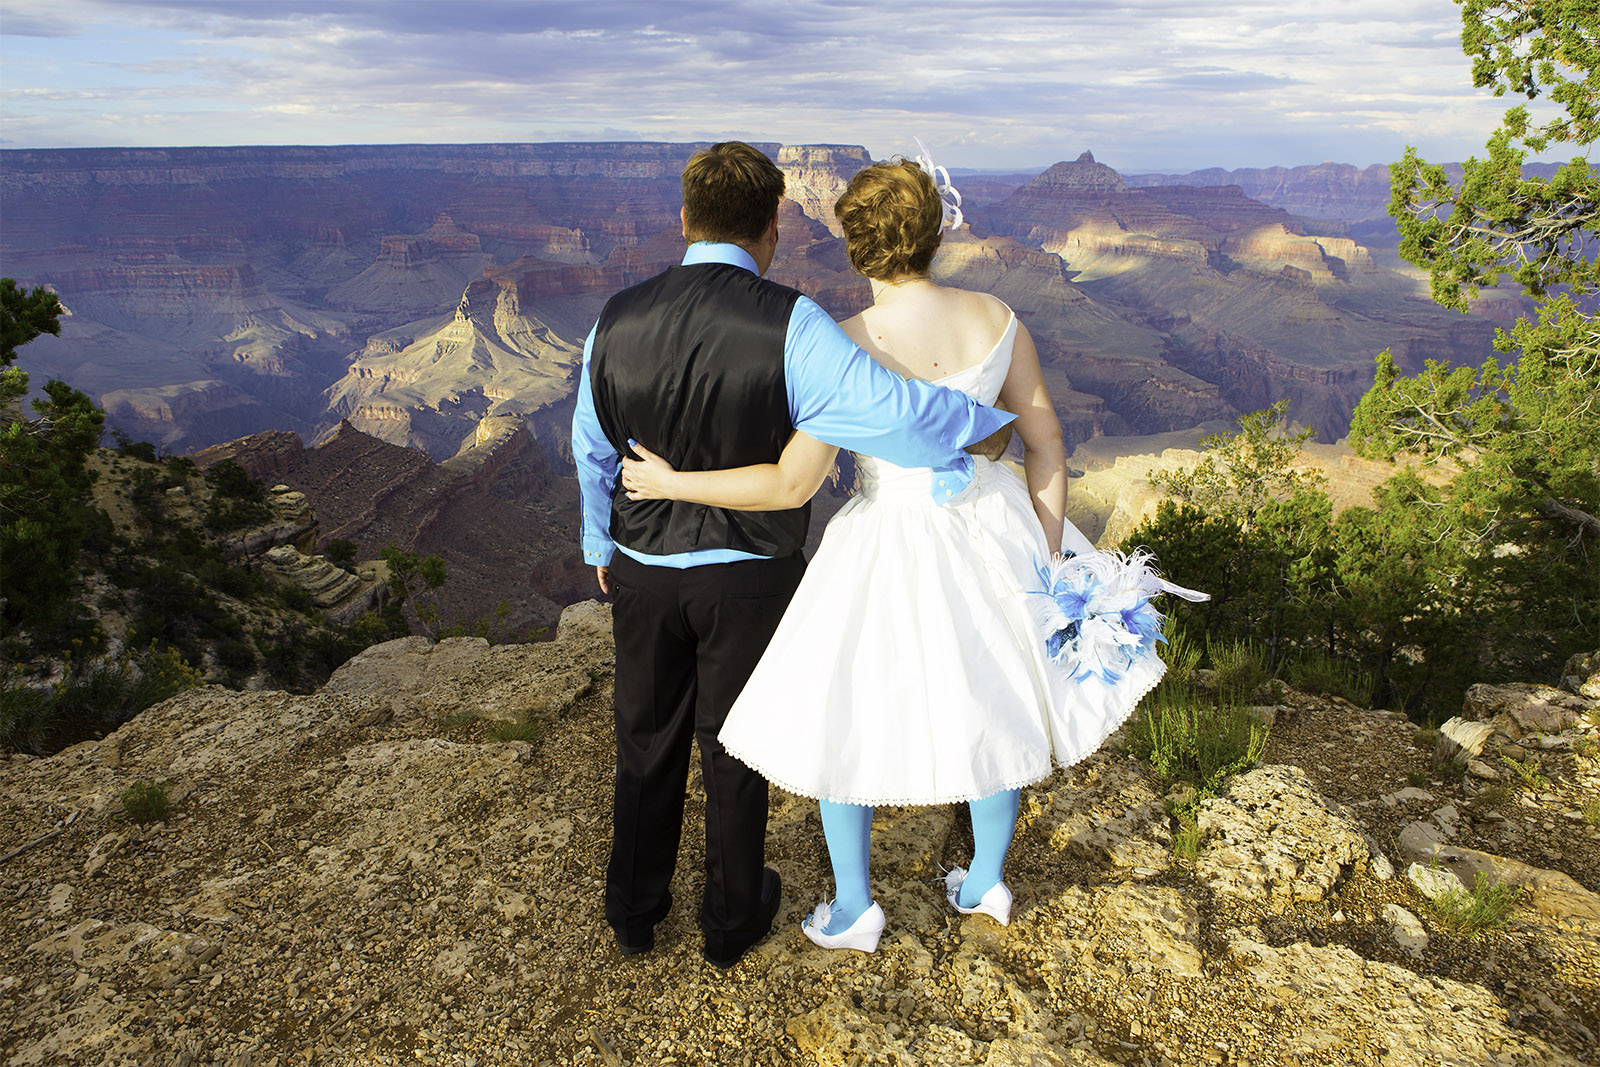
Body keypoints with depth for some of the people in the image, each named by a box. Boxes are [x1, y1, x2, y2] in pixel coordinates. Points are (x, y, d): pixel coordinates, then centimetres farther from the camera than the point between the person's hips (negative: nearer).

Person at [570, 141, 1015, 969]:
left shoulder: (617, 320, -6)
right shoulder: (788, 326, -20)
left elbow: (592, 449, 6)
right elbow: (889, 411, -30)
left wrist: (601, 544, 21)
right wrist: (986, 420, -11)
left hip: (642, 568, 3)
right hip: (750, 575, -3)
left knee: (647, 741, 20)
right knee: (735, 748, 15)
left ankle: (633, 910, 38)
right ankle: (732, 919, 34)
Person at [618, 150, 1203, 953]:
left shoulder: (850, 347, -23)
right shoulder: (996, 319, -7)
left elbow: (791, 485, -24)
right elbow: (1046, 444, -3)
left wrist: (672, 482, -12)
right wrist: (1050, 562, 7)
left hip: (891, 548, -5)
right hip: (989, 530, 5)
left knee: (839, 717, 17)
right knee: (985, 702, 25)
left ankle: (853, 910, 32)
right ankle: (986, 882, 45)